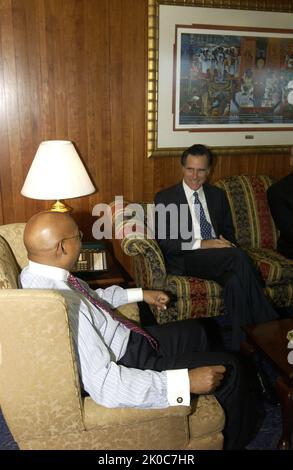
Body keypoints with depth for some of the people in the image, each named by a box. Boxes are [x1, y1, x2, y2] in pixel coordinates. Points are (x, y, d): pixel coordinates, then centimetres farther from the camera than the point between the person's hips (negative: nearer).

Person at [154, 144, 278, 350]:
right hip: (186, 260, -4)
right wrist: (201, 244, -17)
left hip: (222, 259, 4)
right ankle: (271, 326, -23)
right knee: (239, 256, -31)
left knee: (236, 282, -32)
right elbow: (164, 241, -6)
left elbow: (228, 231, 22)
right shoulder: (165, 198, 4)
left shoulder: (218, 195, 18)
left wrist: (227, 242, -4)